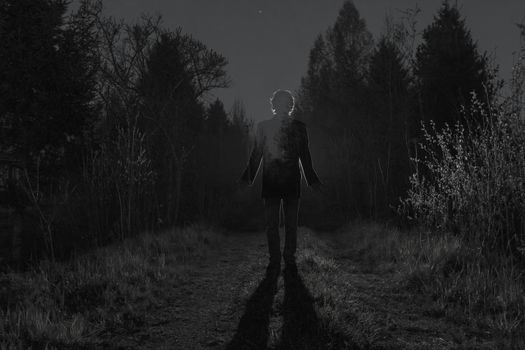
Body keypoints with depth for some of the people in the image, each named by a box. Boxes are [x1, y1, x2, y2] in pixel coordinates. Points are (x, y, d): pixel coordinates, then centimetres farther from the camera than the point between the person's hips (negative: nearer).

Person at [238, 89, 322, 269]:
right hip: (270, 182, 0)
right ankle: (274, 259, 9)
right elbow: (256, 155, 8)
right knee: (271, 222, 2)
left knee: (291, 222, 4)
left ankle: (290, 257, 11)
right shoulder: (263, 126, 7)